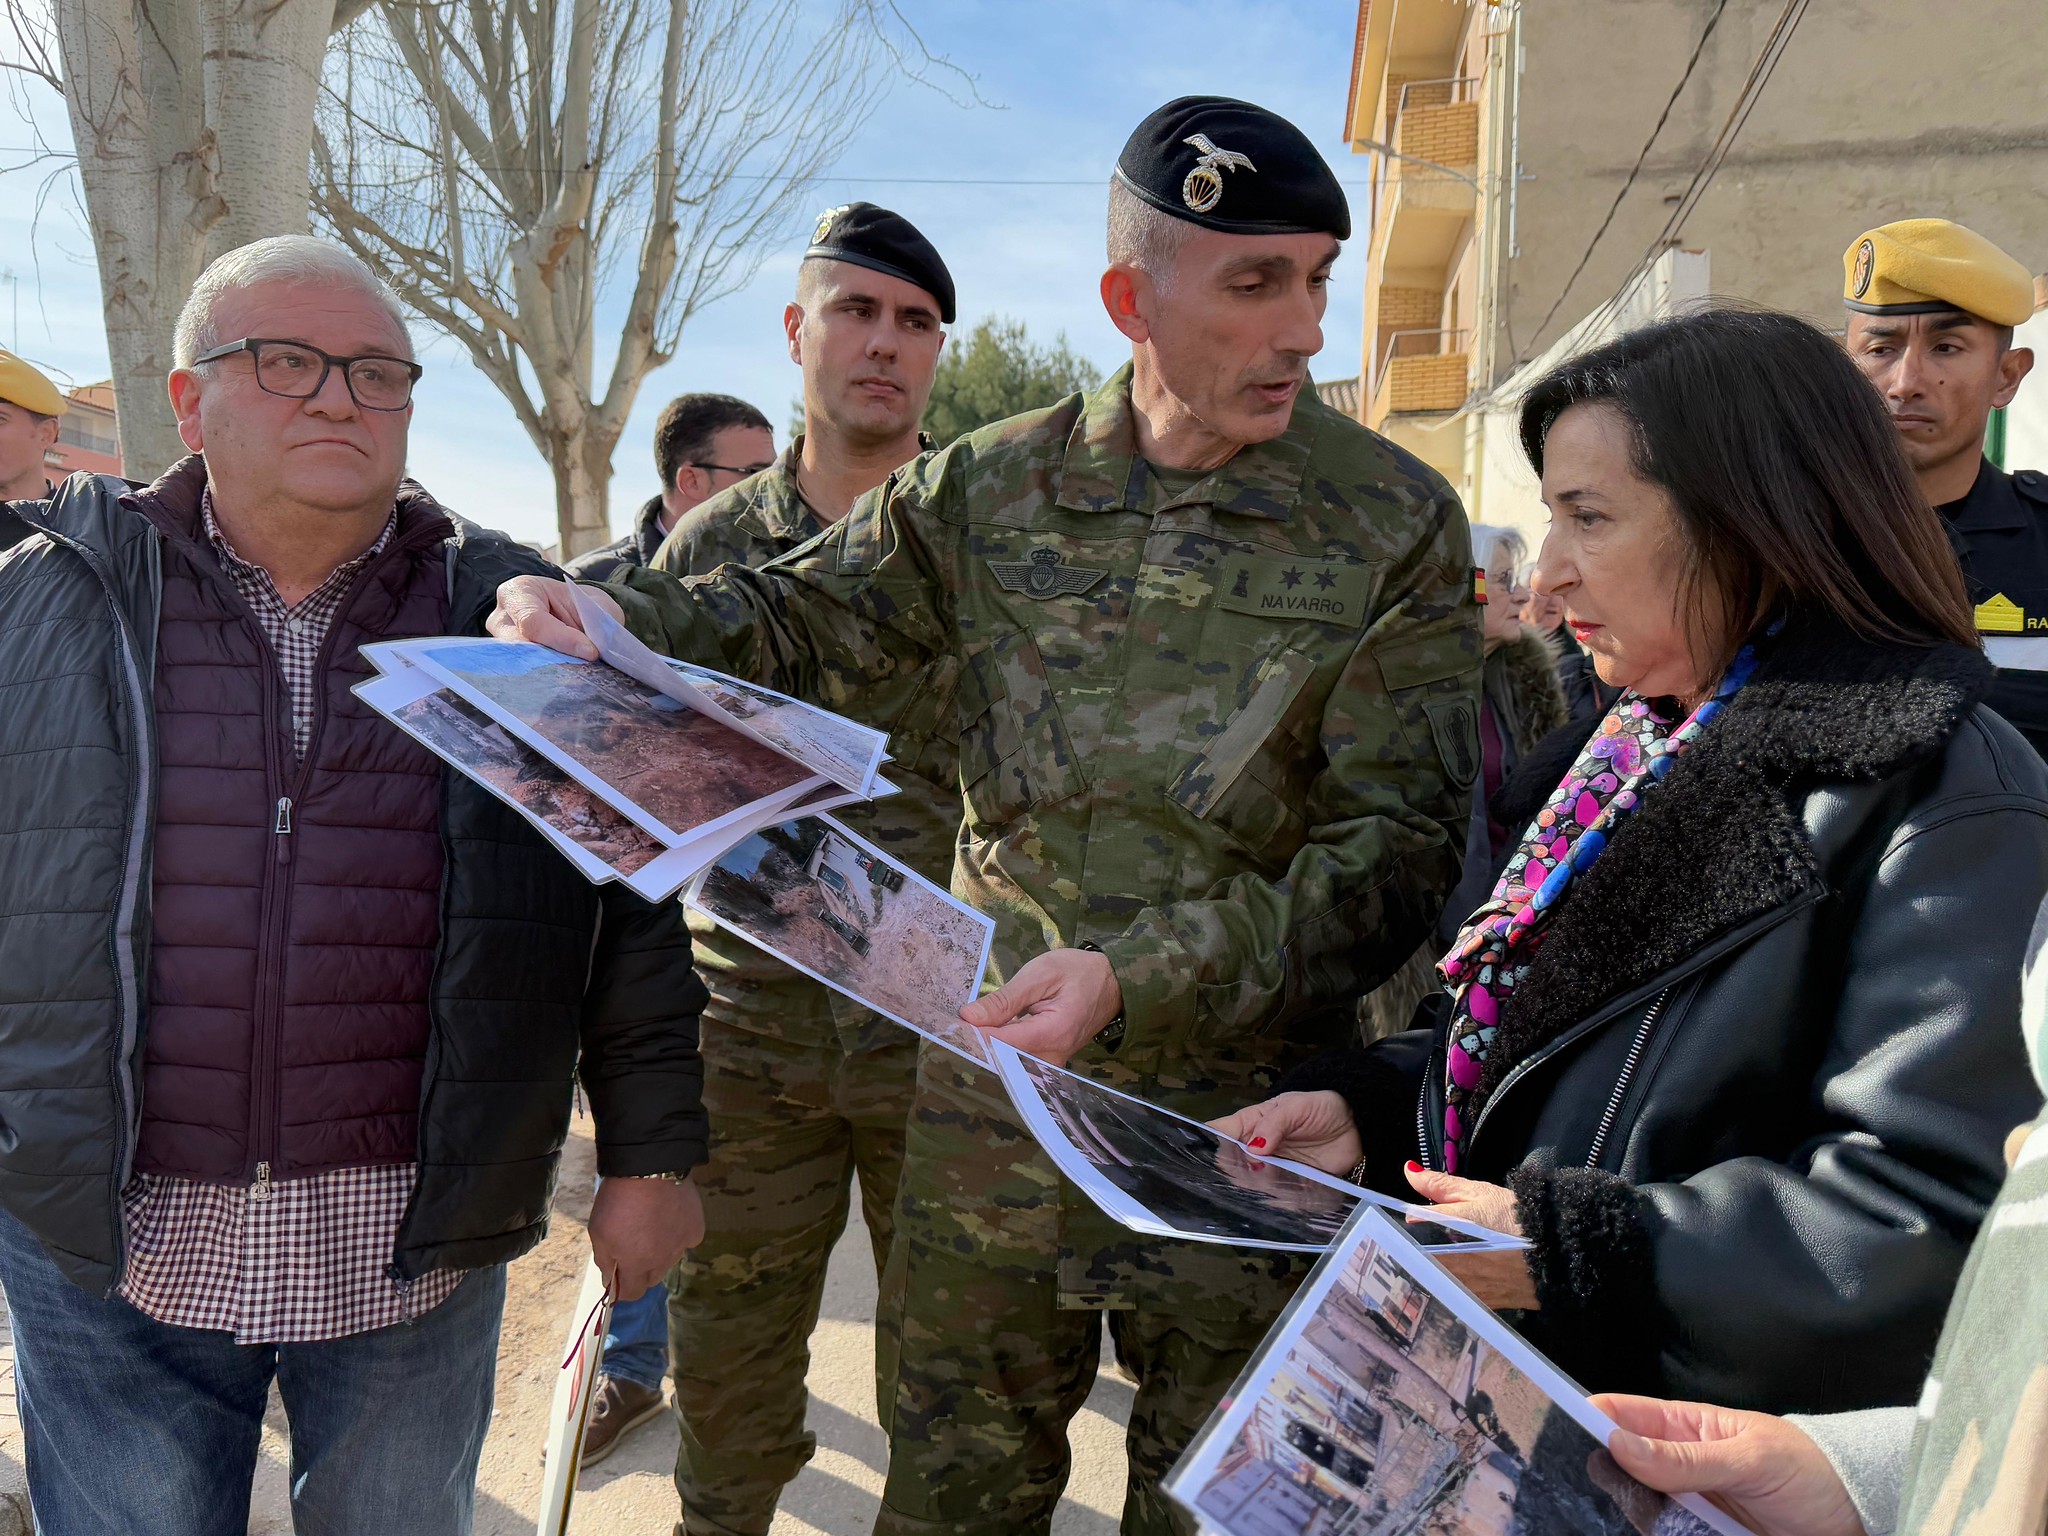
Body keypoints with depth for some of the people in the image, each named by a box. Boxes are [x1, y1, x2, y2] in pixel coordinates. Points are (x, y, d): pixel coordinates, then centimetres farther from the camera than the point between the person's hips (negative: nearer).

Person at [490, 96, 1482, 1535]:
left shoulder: (1396, 523, -7)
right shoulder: (988, 491, 1)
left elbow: (1396, 846, -12)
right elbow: (797, 620, 7)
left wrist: (1145, 977, -24)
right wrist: (603, 620, -14)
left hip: (1241, 1121, -2)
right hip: (992, 1080, 2)